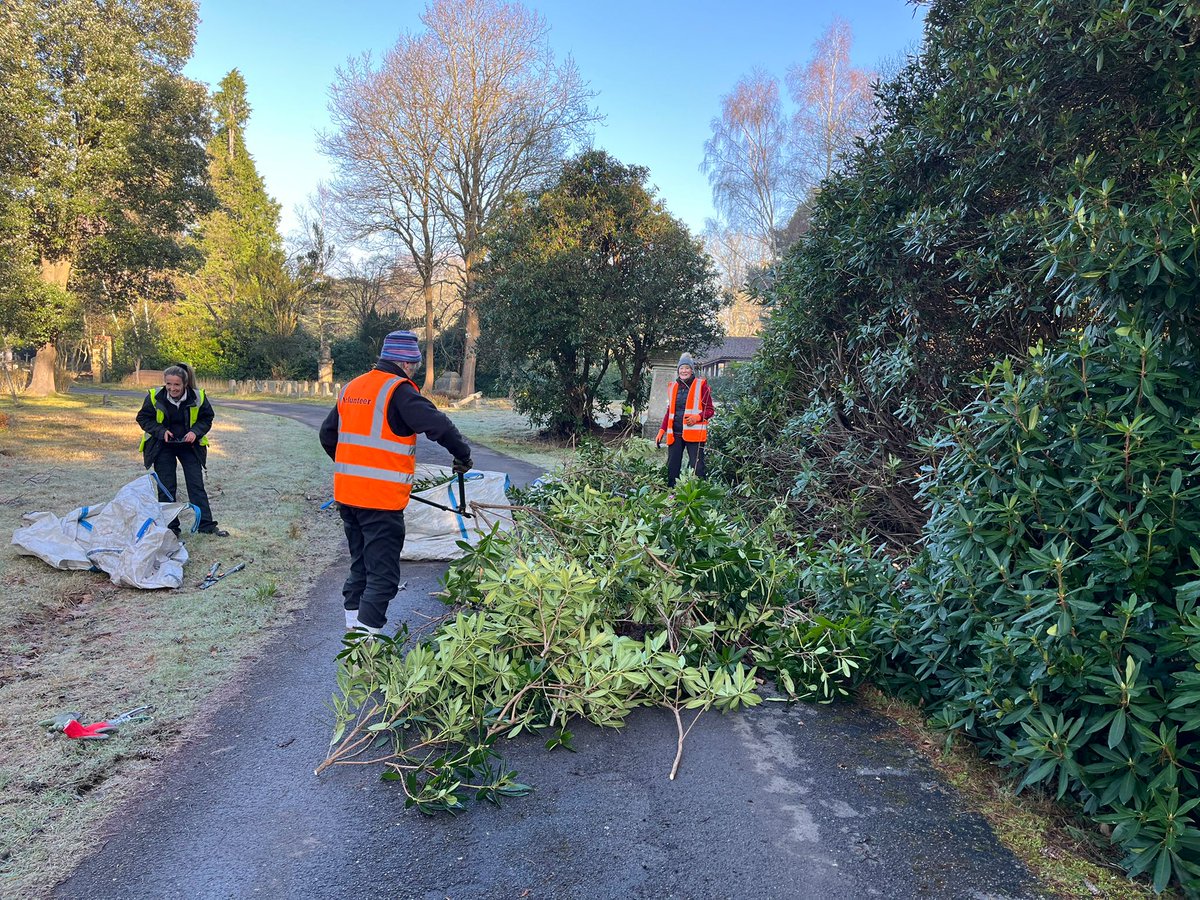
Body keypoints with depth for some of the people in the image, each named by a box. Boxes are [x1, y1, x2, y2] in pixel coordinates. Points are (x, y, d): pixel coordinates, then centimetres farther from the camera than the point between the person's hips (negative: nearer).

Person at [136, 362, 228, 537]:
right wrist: (161, 431, -18)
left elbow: (206, 419, 1)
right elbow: (143, 418, -2)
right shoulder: (155, 396, -15)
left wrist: (195, 432, -18)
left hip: (189, 445, 0)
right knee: (166, 488, 2)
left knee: (196, 484, 0)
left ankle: (206, 525, 4)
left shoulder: (198, 397, -14)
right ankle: (170, 527, 12)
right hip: (162, 447, 0)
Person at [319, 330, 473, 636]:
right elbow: (437, 425, -21)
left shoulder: (351, 388, 13)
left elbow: (327, 433, 21)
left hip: (346, 493, 8)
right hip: (381, 498, -8)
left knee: (360, 565, 21)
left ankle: (353, 627, 30)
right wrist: (463, 456, -6)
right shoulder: (399, 390, -12)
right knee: (383, 575, -1)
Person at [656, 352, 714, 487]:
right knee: (672, 468, 4)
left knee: (697, 468, -6)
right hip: (675, 433, 4)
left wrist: (697, 417, -19)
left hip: (694, 433, -4)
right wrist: (662, 431, 12)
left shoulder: (701, 385, 1)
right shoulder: (673, 386, 15)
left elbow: (709, 410, 1)